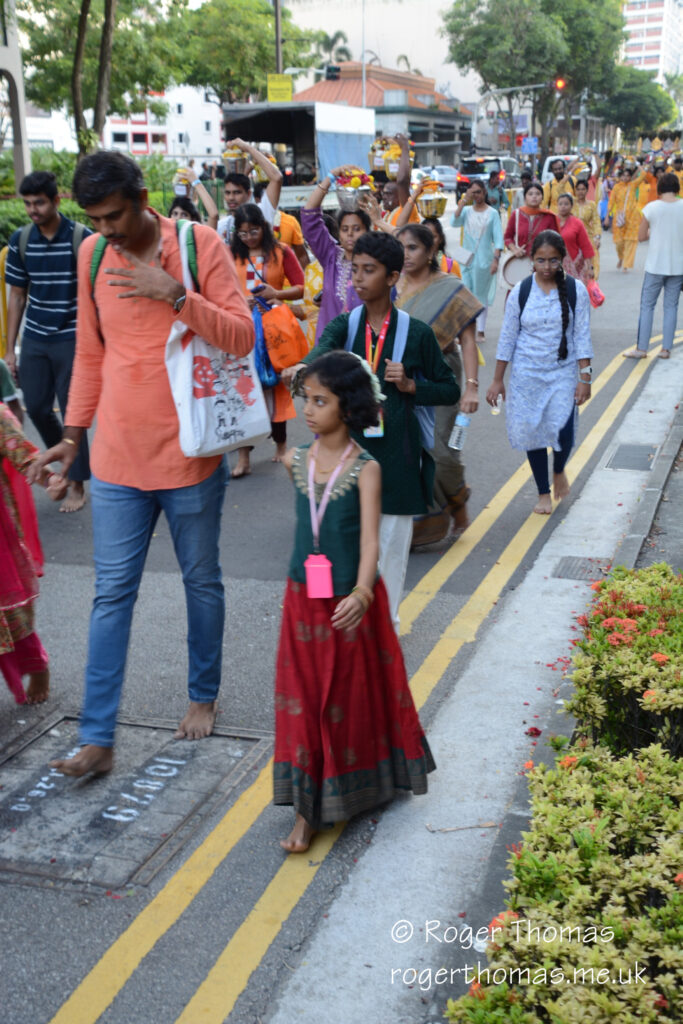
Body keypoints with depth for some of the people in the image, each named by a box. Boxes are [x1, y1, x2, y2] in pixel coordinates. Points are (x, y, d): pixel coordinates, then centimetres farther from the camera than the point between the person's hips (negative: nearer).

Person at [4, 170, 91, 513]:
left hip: (71, 338, -4)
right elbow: (17, 296, 8)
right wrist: (10, 348, 7)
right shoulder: (20, 240, 1)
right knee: (36, 407, 9)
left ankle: (77, 484, 14)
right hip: (34, 339, 4)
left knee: (72, 411, 1)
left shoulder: (82, 238, -10)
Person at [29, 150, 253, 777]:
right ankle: (98, 738, 10)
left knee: (202, 583, 13)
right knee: (112, 594, 4)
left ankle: (203, 696, 34)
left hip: (190, 452, -2)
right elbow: (90, 353, 13)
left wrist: (175, 295, -24)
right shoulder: (92, 255, 4)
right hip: (118, 456, 3)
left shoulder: (201, 244, -8)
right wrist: (73, 433, 14)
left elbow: (242, 337, -12)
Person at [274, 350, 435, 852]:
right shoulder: (297, 461, -1)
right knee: (303, 701, 7)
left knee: (355, 694, 11)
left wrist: (361, 594, -38)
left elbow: (370, 538, -25)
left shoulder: (365, 468, -15)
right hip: (304, 599, 4)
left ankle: (363, 783, 34)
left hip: (351, 603, -4)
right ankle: (308, 809, 18)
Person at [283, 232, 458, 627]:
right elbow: (324, 348, -19)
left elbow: (450, 390, 6)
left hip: (395, 455, -2)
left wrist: (411, 385, -12)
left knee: (390, 546, 6)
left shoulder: (417, 333, 0)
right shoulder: (344, 325, 5)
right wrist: (303, 366, -42)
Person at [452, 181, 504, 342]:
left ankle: (481, 331, 10)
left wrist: (496, 258, -15)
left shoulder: (492, 213, -2)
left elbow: (498, 238, -5)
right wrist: (464, 200, -15)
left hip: (484, 260, -2)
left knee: (482, 295, 5)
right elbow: (454, 223, -14)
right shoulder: (466, 211, 5)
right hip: (466, 258, 2)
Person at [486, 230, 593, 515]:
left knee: (562, 431, -12)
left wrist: (585, 377, -6)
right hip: (527, 374, 1)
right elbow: (507, 338, 2)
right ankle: (543, 493, 23)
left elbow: (582, 336, -2)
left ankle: (559, 470, 23)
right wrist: (497, 380, 2)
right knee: (532, 433, 4)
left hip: (563, 373, -1)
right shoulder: (520, 292, -3)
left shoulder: (575, 290, -4)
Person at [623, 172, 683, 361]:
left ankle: (641, 348, 5)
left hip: (656, 265, -2)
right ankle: (666, 348, 10)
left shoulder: (651, 208, -7)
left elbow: (641, 236, -1)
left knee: (647, 305, 6)